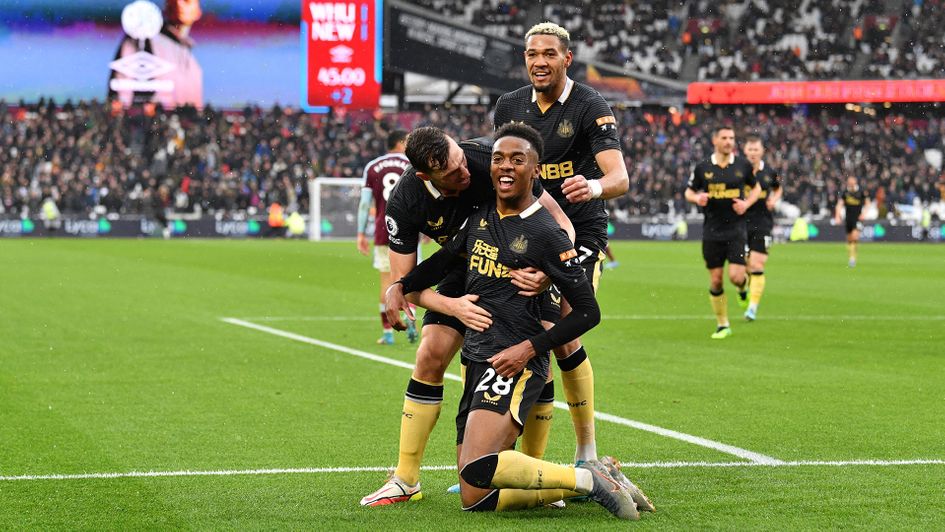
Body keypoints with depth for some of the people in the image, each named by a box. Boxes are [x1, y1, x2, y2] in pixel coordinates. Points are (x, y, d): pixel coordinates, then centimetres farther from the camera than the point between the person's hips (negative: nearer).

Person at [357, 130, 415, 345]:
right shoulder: (413, 165, 0)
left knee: (387, 279, 5)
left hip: (383, 231, 2)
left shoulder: (372, 167, 7)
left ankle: (387, 332, 5)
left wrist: (361, 234, 6)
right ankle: (410, 318, -14)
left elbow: (365, 202, 3)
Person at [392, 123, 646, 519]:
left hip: (513, 366, -8)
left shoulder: (545, 234, -7)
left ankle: (586, 480, -14)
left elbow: (588, 312, -6)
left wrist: (530, 348, -14)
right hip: (475, 362, 8)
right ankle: (587, 481, 9)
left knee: (475, 472, -28)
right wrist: (401, 286, 15)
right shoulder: (480, 218, 13)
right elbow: (447, 259, 32)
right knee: (476, 498, 1)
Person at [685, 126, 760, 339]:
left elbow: (756, 188, 15)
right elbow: (689, 192, 12)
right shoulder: (702, 168, 1)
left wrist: (746, 203, -4)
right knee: (715, 281, 3)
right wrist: (697, 198, -11)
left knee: (736, 276, -14)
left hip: (736, 228, -1)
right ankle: (722, 325, 17)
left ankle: (743, 288, 25)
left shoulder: (743, 165, 1)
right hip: (712, 231, 1)